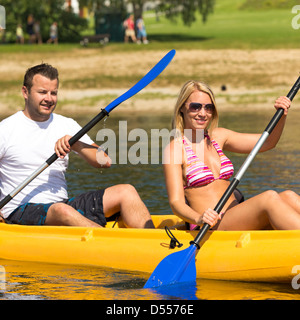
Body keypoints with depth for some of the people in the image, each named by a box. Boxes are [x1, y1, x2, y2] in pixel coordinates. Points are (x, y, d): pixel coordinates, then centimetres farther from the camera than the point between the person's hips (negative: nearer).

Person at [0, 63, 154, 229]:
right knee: (62, 210, -39)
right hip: (21, 212, -6)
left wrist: (76, 145, -12)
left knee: (126, 192, -11)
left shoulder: (67, 126, 13)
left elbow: (104, 162, 5)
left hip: (63, 202, 6)